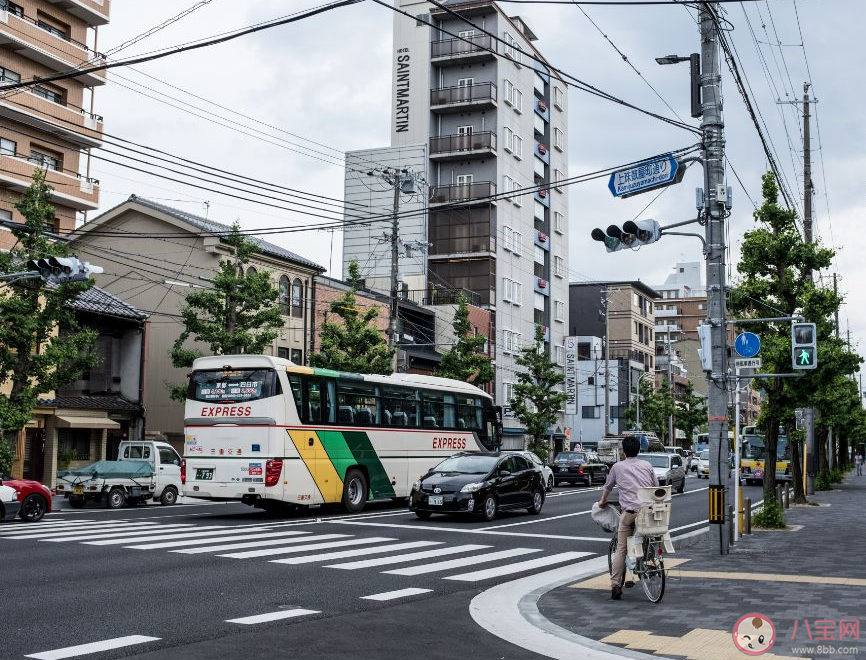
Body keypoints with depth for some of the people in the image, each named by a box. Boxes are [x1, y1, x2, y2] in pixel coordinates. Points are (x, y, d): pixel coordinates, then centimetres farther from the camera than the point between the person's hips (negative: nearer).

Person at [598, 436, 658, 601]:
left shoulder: (618, 467, 13)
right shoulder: (647, 465, 16)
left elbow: (607, 486, 26)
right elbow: (657, 486, 23)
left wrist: (602, 501, 45)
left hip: (629, 511, -2)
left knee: (621, 549, -1)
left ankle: (615, 586, -5)